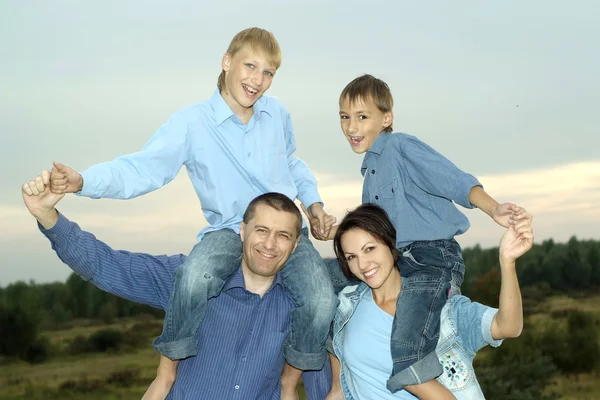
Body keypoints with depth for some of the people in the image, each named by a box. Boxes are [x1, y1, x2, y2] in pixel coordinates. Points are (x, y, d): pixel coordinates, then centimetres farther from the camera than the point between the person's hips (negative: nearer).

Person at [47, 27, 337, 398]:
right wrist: (82, 181, -34)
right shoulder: (192, 123, -8)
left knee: (321, 302, -25)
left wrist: (314, 202, 12)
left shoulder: (278, 113, 6)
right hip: (229, 229, -3)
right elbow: (142, 168, -19)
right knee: (196, 277, -38)